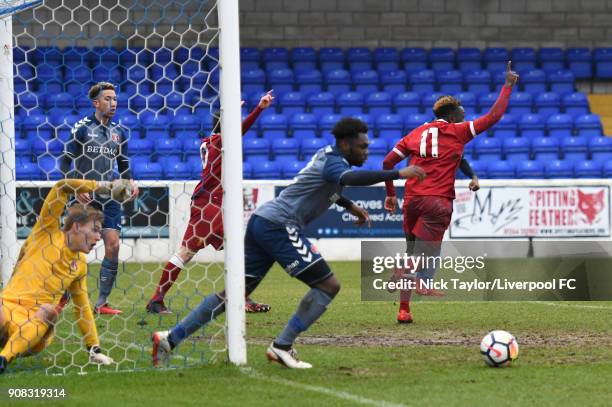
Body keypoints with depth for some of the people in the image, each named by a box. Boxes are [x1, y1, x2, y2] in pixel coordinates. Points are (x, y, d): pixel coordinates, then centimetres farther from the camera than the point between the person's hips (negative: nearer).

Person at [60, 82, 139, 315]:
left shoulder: (119, 132, 11)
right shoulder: (82, 128, -3)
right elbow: (66, 162, -3)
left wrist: (130, 181, 2)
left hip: (109, 198, 4)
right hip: (85, 197, -4)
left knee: (113, 245, -9)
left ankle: (101, 303, -3)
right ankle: (61, 298, 13)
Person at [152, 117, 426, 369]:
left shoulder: (326, 156, 19)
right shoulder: (333, 162, -11)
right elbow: (350, 178, -36)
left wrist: (350, 206, 43)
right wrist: (398, 174, -34)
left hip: (262, 221, 10)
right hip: (279, 225, -10)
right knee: (328, 285, -7)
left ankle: (170, 339, 4)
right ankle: (282, 346, -8)